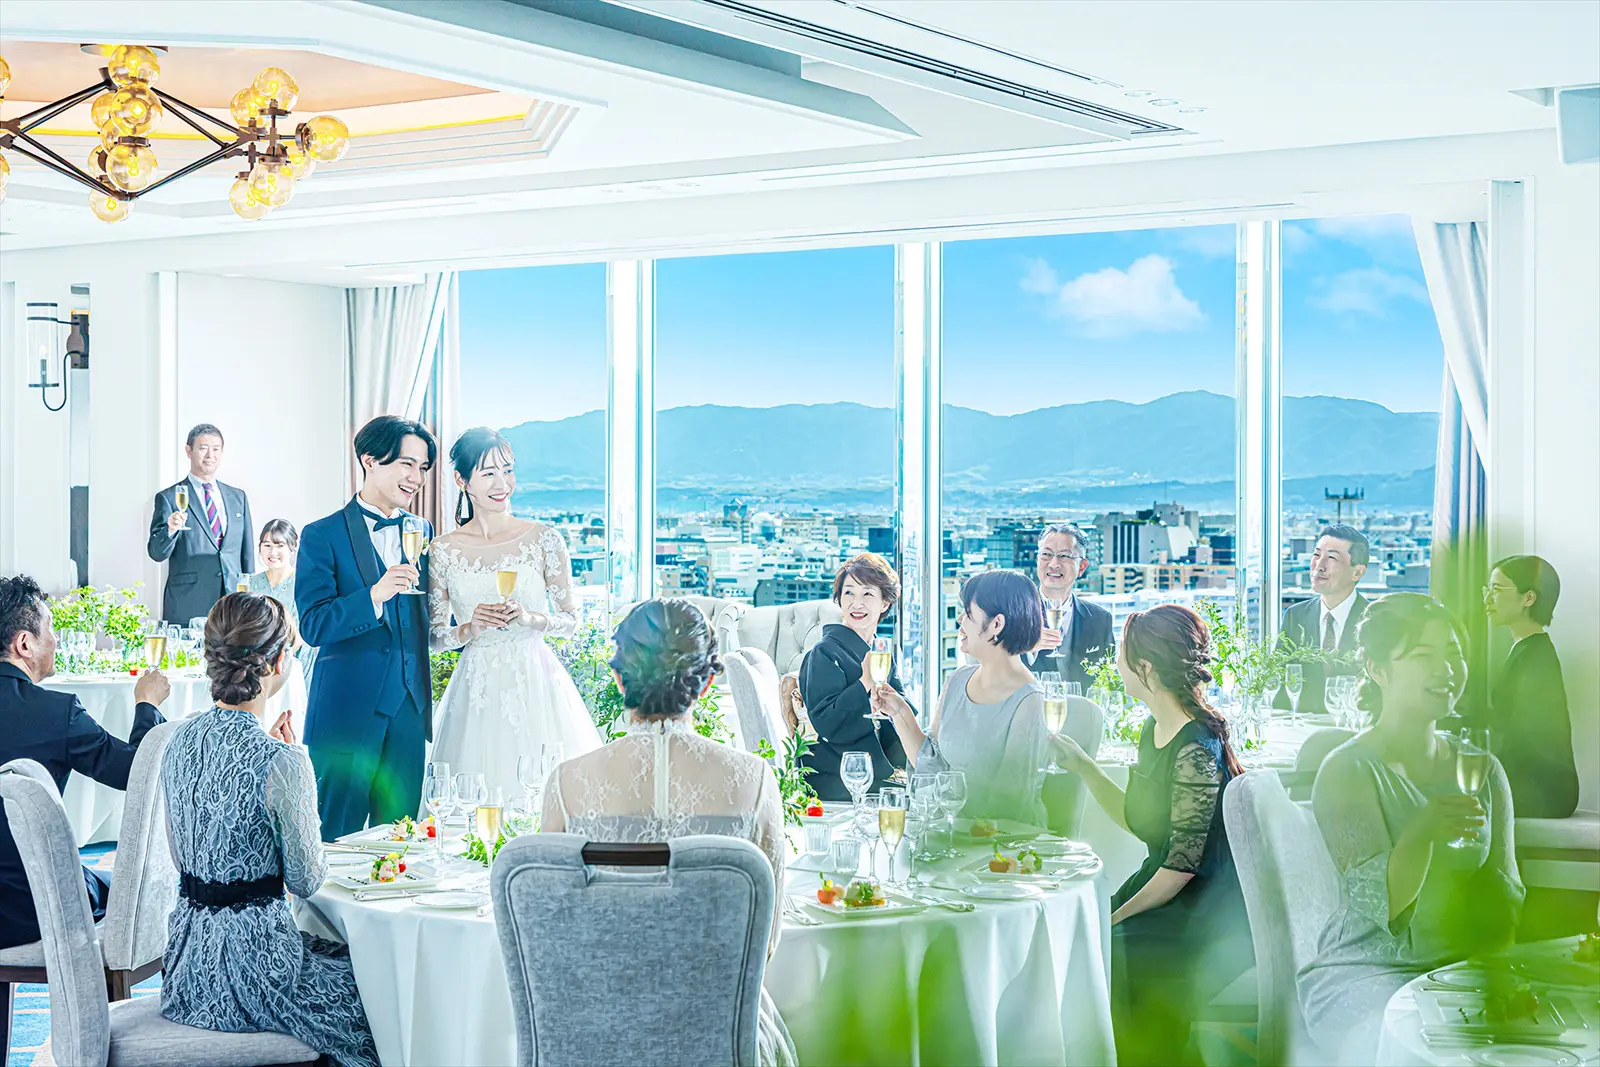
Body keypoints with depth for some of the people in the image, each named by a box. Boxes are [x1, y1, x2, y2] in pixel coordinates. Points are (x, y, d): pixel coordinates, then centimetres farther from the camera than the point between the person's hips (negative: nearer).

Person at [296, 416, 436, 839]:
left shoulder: (421, 530, 13)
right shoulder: (323, 536, -4)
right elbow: (313, 626, -12)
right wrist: (374, 595, -25)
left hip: (408, 707, 5)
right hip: (348, 706, -5)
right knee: (337, 836, 1)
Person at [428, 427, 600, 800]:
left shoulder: (543, 540, 0)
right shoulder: (442, 552, 2)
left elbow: (571, 620, 4)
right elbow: (434, 637, 7)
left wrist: (529, 618, -13)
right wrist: (470, 628, -12)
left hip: (536, 687, -1)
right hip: (477, 692, 1)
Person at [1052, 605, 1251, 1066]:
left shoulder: (1197, 747, -20)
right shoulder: (1154, 730, 7)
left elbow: (1183, 862, -20)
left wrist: (1116, 918, -16)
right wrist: (1084, 767, 14)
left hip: (1208, 911, -8)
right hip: (1161, 890, 8)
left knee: (1107, 955, -23)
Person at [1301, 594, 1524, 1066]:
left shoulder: (1482, 770, 10)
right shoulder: (1348, 771, -8)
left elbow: (1503, 890, 13)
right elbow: (1377, 906, -17)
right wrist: (1423, 831, -35)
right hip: (1363, 973, -5)